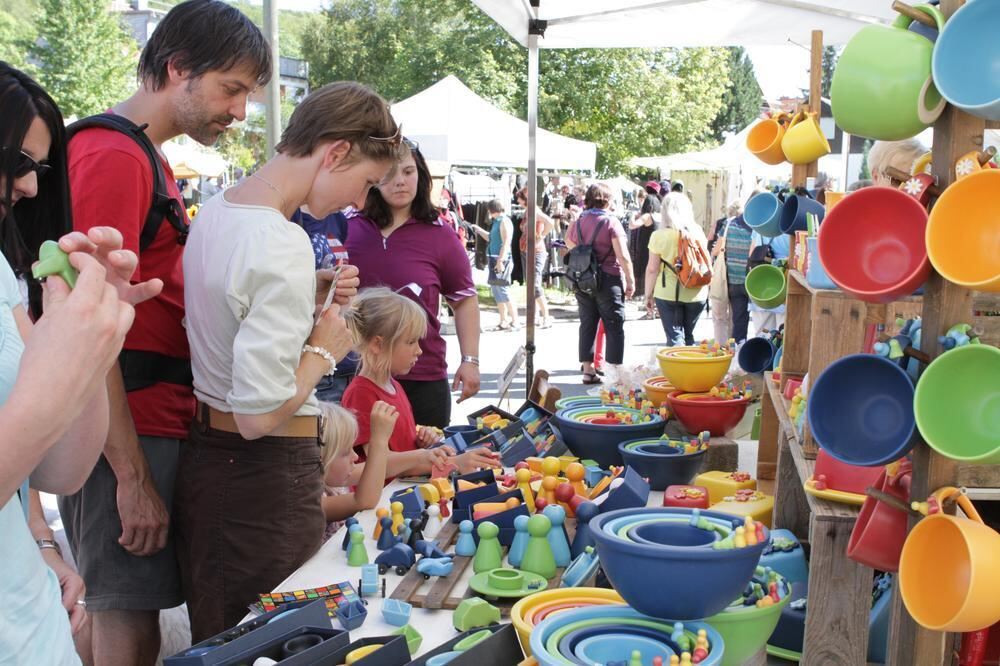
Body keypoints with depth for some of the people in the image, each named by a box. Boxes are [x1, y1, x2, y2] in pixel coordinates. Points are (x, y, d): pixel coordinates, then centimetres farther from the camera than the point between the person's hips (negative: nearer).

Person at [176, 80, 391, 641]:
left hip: (206, 462, 9)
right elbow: (260, 414, -27)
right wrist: (323, 351, -11)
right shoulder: (283, 245, -23)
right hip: (269, 480, -9)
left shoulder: (214, 213, 6)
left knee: (219, 643, 23)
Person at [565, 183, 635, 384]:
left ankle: (587, 369, 15)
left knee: (587, 324, 13)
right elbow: (623, 256, -14)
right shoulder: (610, 222, -10)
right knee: (614, 327, 2)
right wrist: (630, 280, -7)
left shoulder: (577, 223, 6)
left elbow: (569, 245, 16)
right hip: (608, 280, -5)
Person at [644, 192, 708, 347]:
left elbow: (652, 269, -7)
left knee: (675, 337, 1)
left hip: (668, 294, -3)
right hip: (696, 294, 4)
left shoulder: (659, 235, -10)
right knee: (689, 336, 19)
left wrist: (648, 294, 3)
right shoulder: (698, 232, 1)